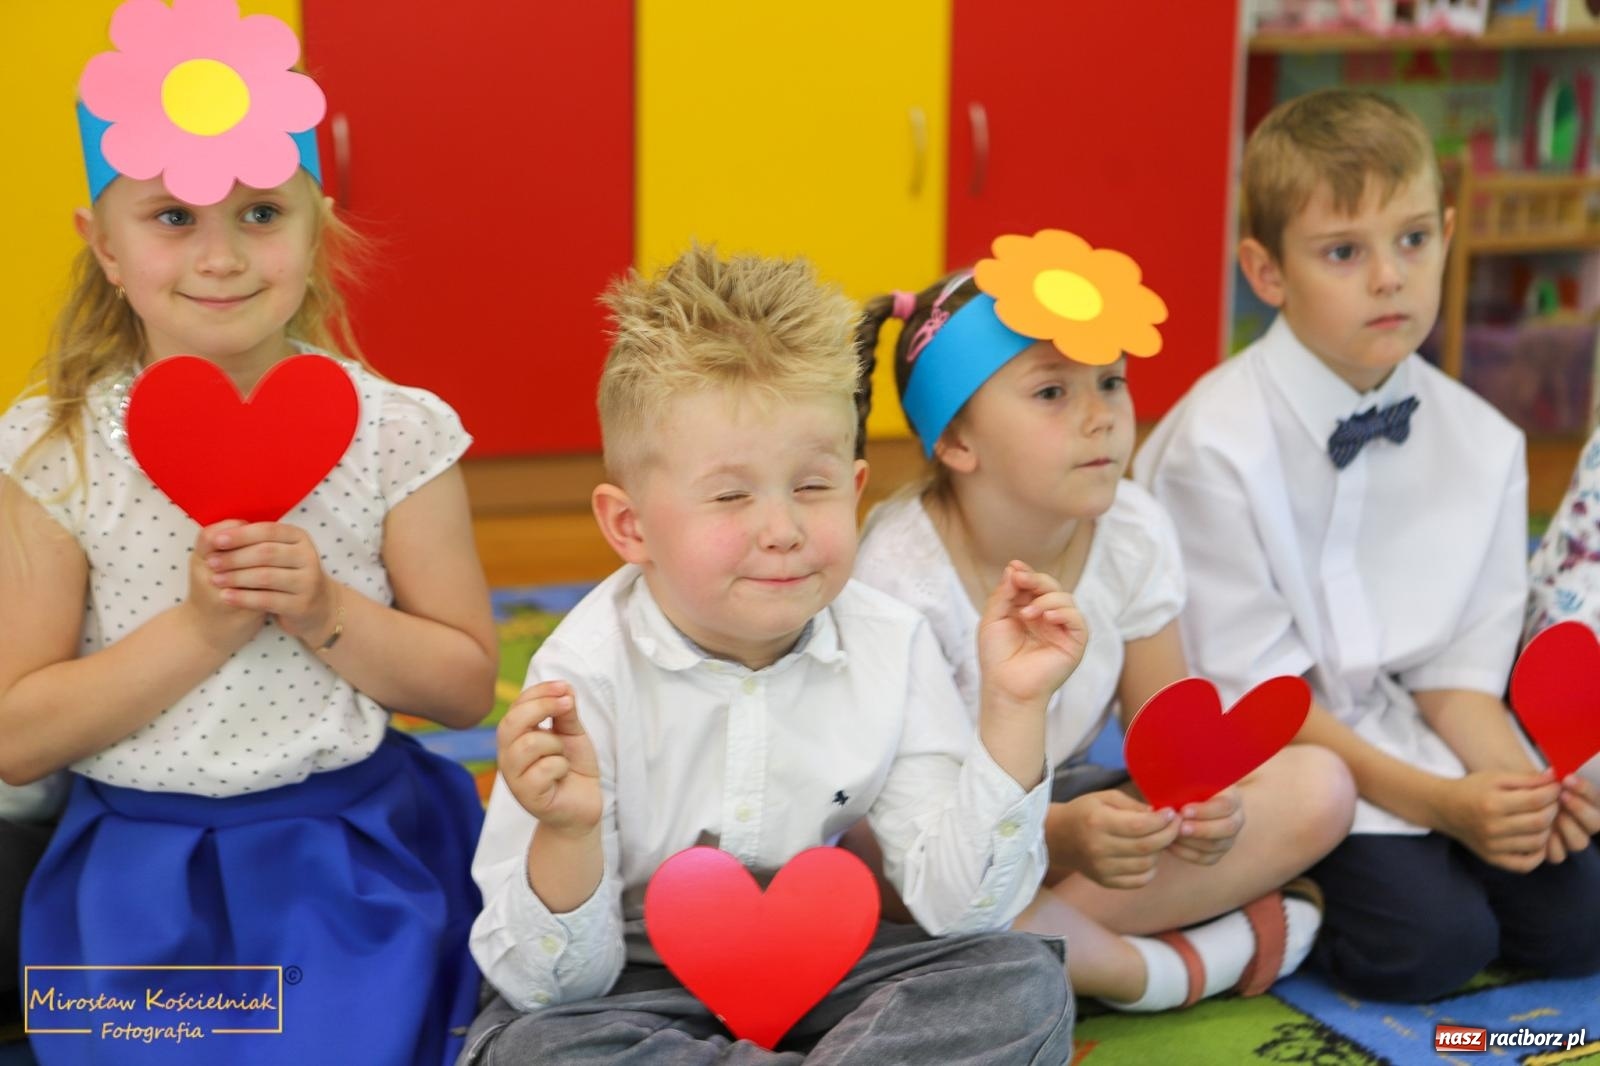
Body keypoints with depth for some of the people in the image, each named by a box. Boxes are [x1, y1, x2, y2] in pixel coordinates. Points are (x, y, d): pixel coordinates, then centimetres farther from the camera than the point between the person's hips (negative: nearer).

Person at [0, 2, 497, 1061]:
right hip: (136, 884, 0)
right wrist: (199, 627, -18)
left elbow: (466, 685, 0)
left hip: (353, 880, 0)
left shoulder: (394, 432, -5)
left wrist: (324, 612, -17)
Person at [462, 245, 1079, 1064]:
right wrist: (567, 833, -39)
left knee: (1025, 984, -17)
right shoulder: (588, 673, -20)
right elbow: (555, 983, -18)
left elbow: (958, 904, -10)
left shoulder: (889, 649, -10)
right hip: (639, 984, -2)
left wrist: (1013, 711, -20)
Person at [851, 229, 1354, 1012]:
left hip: (1069, 808, 5)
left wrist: (1193, 800, -28)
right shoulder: (902, 576, -24)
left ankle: (1053, 937, -20)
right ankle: (1175, 965, -21)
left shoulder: (1133, 532, -8)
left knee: (1318, 787, -12)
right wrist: (1059, 835, -41)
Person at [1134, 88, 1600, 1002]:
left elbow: (1458, 667, 4)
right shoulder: (1218, 448, -17)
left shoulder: (1483, 446, 1)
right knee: (1431, 940, -23)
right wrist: (1439, 803, -22)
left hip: (1404, 736, 6)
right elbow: (1251, 690, -15)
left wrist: (1518, 778, -17)